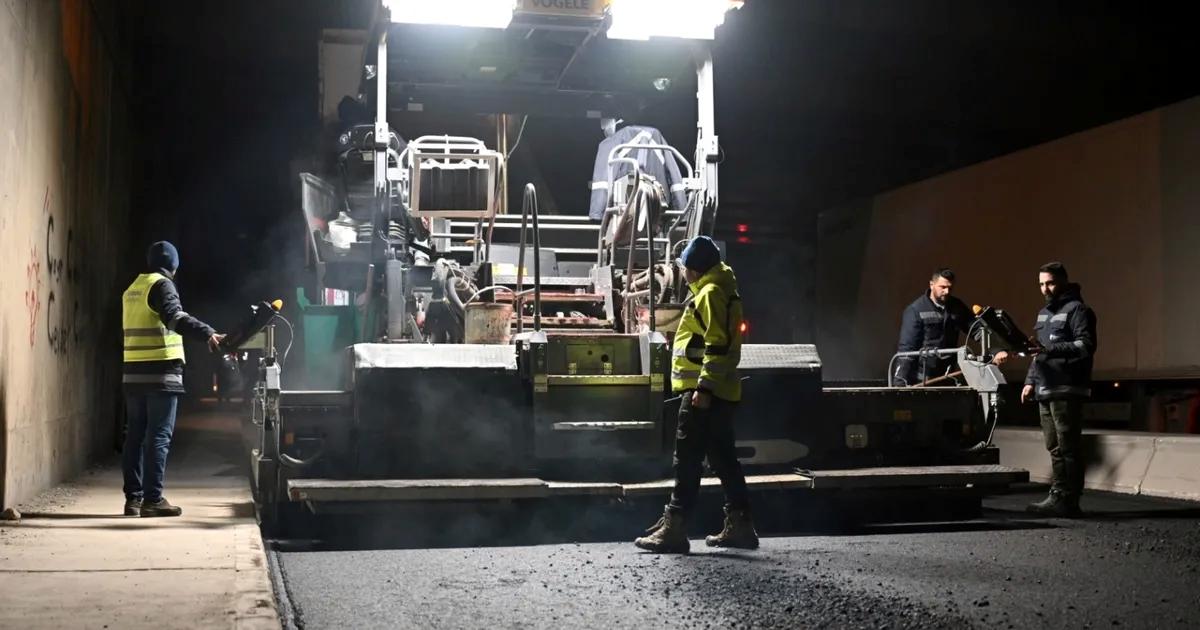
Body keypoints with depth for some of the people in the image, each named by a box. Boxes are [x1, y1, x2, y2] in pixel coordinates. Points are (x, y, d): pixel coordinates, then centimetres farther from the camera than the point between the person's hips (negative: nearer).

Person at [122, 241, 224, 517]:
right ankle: (153, 499, -7)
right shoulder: (161, 284, -7)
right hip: (161, 373, -8)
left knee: (135, 435, 9)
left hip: (134, 373, 8)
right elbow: (175, 317, -26)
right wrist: (207, 333, -40)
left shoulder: (132, 289, 19)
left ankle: (133, 497, 10)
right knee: (158, 436, -6)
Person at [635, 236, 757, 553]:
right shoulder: (722, 290, 21)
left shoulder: (710, 293, -11)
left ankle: (673, 527, -8)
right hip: (720, 393, 10)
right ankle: (739, 526, 16)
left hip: (703, 394, -10)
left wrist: (703, 387, -24)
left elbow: (717, 345, -20)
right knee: (723, 459, 12)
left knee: (687, 459, -9)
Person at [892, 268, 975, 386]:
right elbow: (906, 347, -16)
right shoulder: (915, 310, -11)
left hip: (946, 379, 5)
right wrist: (899, 382, -23)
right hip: (919, 380, -5)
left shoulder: (958, 307, 6)